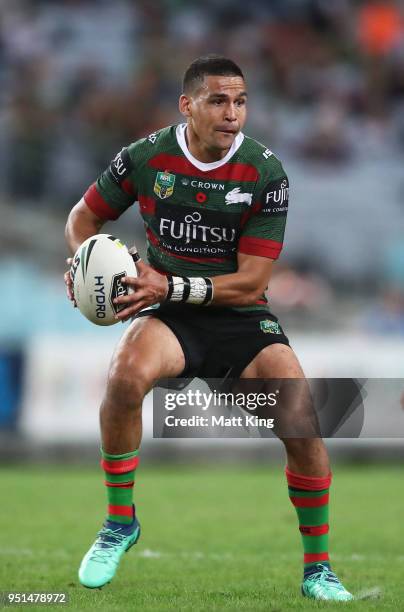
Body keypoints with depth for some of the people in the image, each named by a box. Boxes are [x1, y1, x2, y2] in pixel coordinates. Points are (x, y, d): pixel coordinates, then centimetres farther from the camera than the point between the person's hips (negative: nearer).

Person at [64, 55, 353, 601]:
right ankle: (119, 523, -13)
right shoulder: (145, 158, -7)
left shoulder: (266, 173, -10)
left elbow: (251, 282, -11)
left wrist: (170, 286, -23)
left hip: (241, 317, 0)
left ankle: (317, 568, -1)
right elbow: (85, 216, 11)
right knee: (127, 373, -35)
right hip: (167, 314, 0)